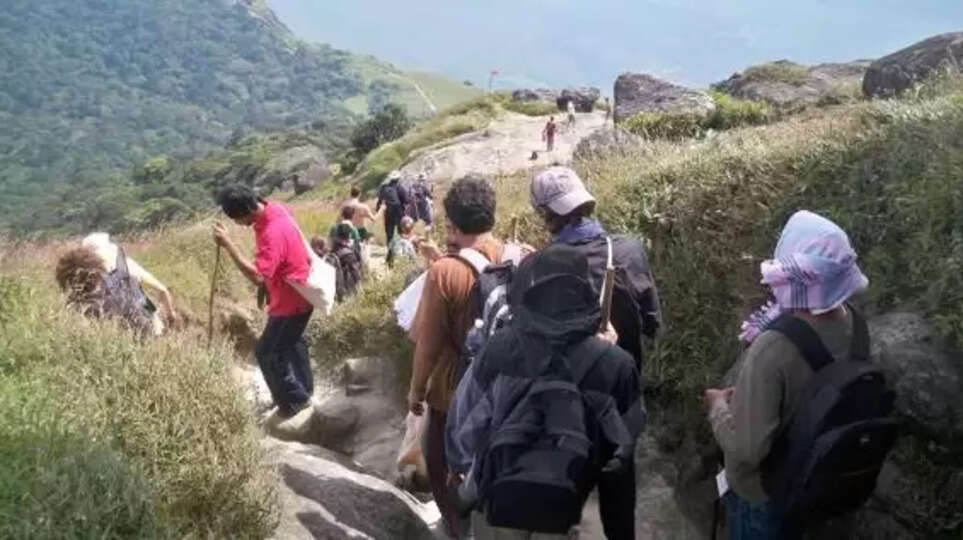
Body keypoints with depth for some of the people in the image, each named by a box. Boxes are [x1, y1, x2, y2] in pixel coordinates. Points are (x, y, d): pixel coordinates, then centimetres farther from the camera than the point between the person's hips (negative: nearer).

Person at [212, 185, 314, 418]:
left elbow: (257, 277, -40)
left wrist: (229, 245, -38)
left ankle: (295, 401, 17)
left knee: (267, 353, 2)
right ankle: (304, 389, 43)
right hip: (296, 294, 10)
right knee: (292, 342, 25)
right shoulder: (273, 209, -4)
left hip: (291, 301, -10)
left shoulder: (273, 233, -34)